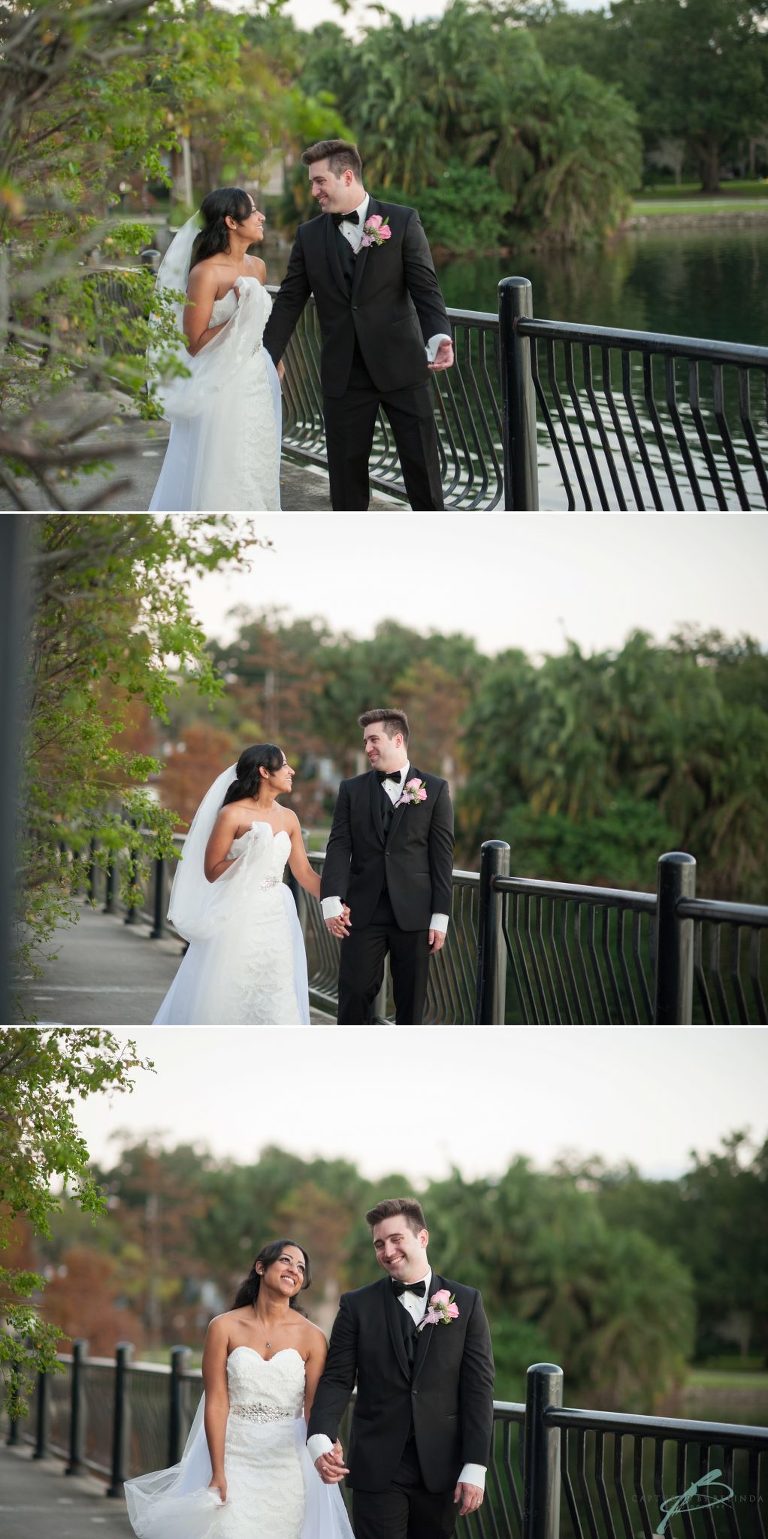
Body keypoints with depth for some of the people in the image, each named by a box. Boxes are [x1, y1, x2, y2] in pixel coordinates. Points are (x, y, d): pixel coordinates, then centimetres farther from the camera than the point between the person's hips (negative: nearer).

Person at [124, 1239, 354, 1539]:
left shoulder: (311, 1337, 0)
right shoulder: (224, 1328, -1)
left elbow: (314, 1410, -2)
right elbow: (216, 1404, -4)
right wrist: (218, 1473, -9)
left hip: (288, 1466, 1)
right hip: (234, 1459, -1)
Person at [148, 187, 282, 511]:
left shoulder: (257, 267, 8)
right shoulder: (205, 274, -15)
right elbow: (195, 343, -16)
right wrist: (239, 316, -21)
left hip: (256, 387, 7)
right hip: (220, 389, -7)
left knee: (256, 475, 9)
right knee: (220, 480, -4)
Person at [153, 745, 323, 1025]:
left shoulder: (288, 819, 9)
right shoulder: (232, 815, -8)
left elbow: (304, 872, 10)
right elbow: (211, 871, -6)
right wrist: (249, 856, -16)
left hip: (274, 923, 5)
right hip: (237, 921, -5)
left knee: (275, 1006, 0)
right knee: (226, 1001, -1)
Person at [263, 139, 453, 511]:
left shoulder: (402, 222, -2)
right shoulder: (310, 236, 7)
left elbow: (425, 287, -8)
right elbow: (289, 302, 8)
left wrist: (440, 337, -25)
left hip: (400, 365, -3)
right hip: (343, 375, 3)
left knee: (422, 463, 0)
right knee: (345, 467, 5)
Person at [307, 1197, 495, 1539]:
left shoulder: (466, 1303, 5)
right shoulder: (357, 1306, 6)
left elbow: (478, 1386, 1)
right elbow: (336, 1379, 0)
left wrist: (475, 1466, -7)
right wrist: (320, 1438, -19)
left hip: (440, 1469, 0)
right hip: (377, 1468, 0)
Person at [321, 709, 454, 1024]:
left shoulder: (434, 790, 4)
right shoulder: (352, 790, 9)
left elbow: (442, 857, 2)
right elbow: (339, 847, 1)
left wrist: (440, 916, -4)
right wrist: (332, 900, -15)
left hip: (413, 913, -1)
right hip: (363, 912, 1)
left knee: (410, 999, 4)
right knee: (354, 993, -5)